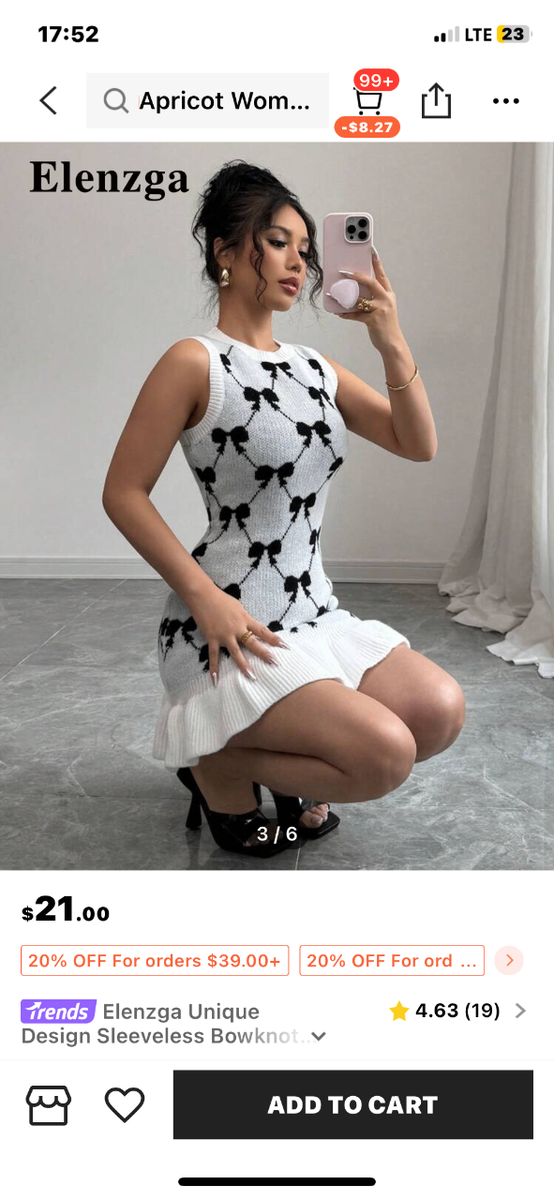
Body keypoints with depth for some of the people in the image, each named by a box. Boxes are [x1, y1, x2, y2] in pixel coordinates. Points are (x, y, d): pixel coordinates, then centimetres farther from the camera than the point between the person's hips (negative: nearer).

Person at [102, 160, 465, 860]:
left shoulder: (313, 369, 12)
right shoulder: (195, 363, -8)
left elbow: (418, 446, 5)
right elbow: (123, 493, -10)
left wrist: (392, 345, -10)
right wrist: (205, 598, -17)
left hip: (313, 613, 7)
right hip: (226, 626, -7)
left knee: (441, 710, -6)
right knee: (385, 754, -19)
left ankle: (280, 759, 13)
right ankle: (218, 765, 5)